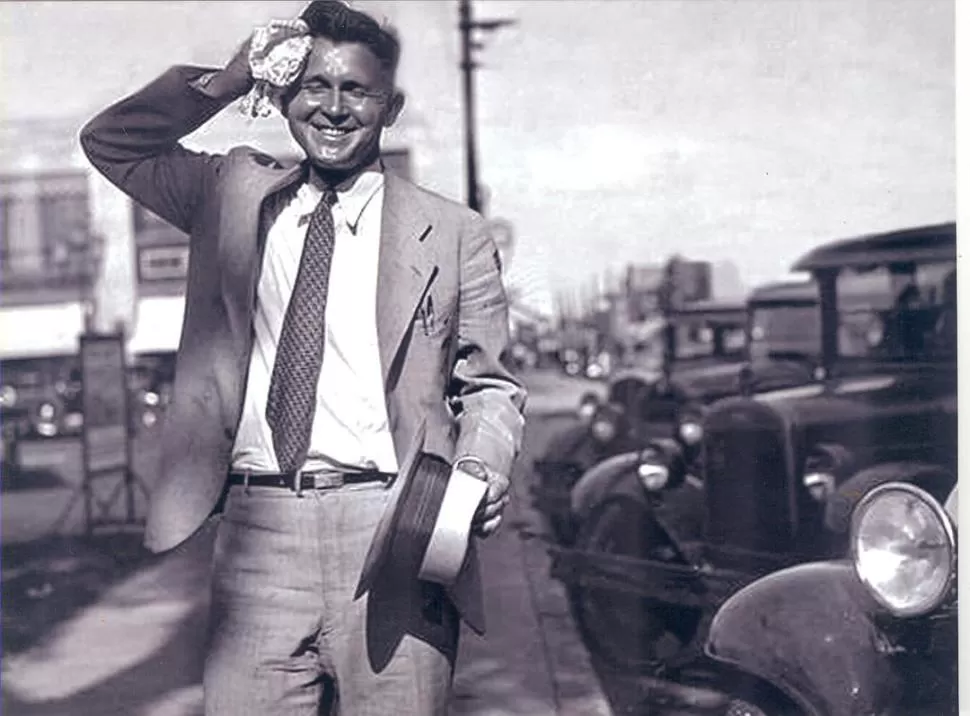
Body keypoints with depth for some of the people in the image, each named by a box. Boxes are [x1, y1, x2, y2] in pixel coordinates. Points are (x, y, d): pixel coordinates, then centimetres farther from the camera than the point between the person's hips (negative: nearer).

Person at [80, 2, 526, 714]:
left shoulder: (454, 234, 8)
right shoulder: (238, 195, 16)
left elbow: (490, 385, 11)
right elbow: (110, 143, 21)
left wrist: (480, 470, -10)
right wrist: (222, 85, 8)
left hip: (391, 534, -1)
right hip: (256, 529, 2)